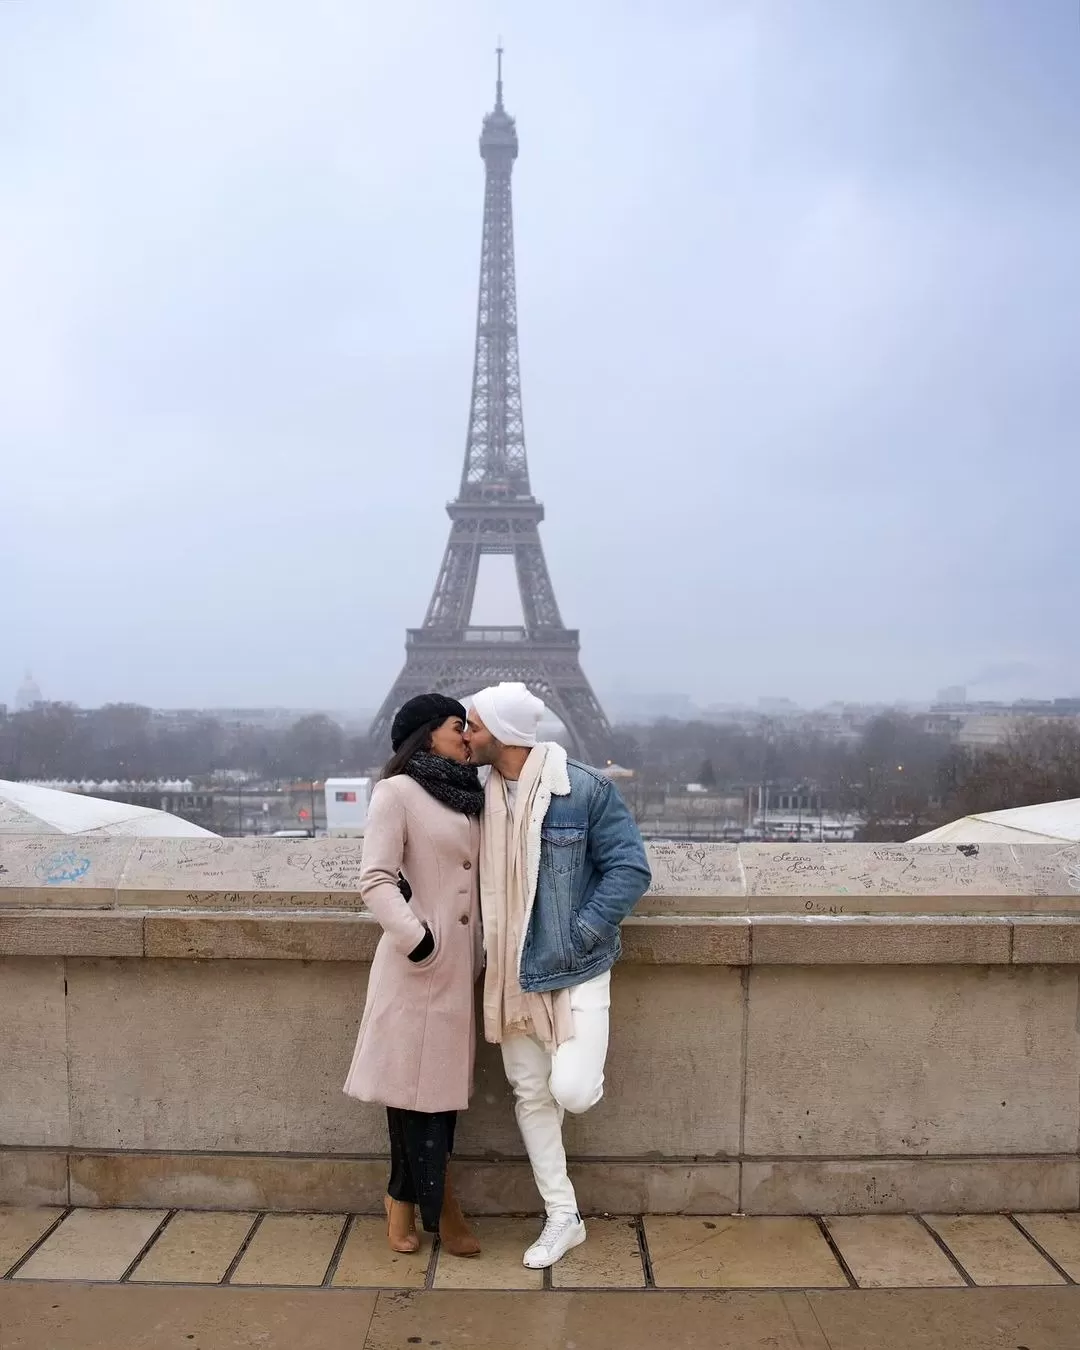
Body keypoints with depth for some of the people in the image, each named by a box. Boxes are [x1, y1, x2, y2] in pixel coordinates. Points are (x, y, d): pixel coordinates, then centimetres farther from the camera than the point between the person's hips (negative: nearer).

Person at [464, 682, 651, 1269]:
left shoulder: (586, 789, -14)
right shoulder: (481, 796, 1)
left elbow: (630, 870, -12)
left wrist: (579, 936, -16)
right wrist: (489, 950, 1)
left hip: (575, 970, -5)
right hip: (511, 973, 5)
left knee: (571, 1091, -15)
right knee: (530, 1096, 9)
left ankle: (580, 1070, 23)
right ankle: (563, 1218, 25)